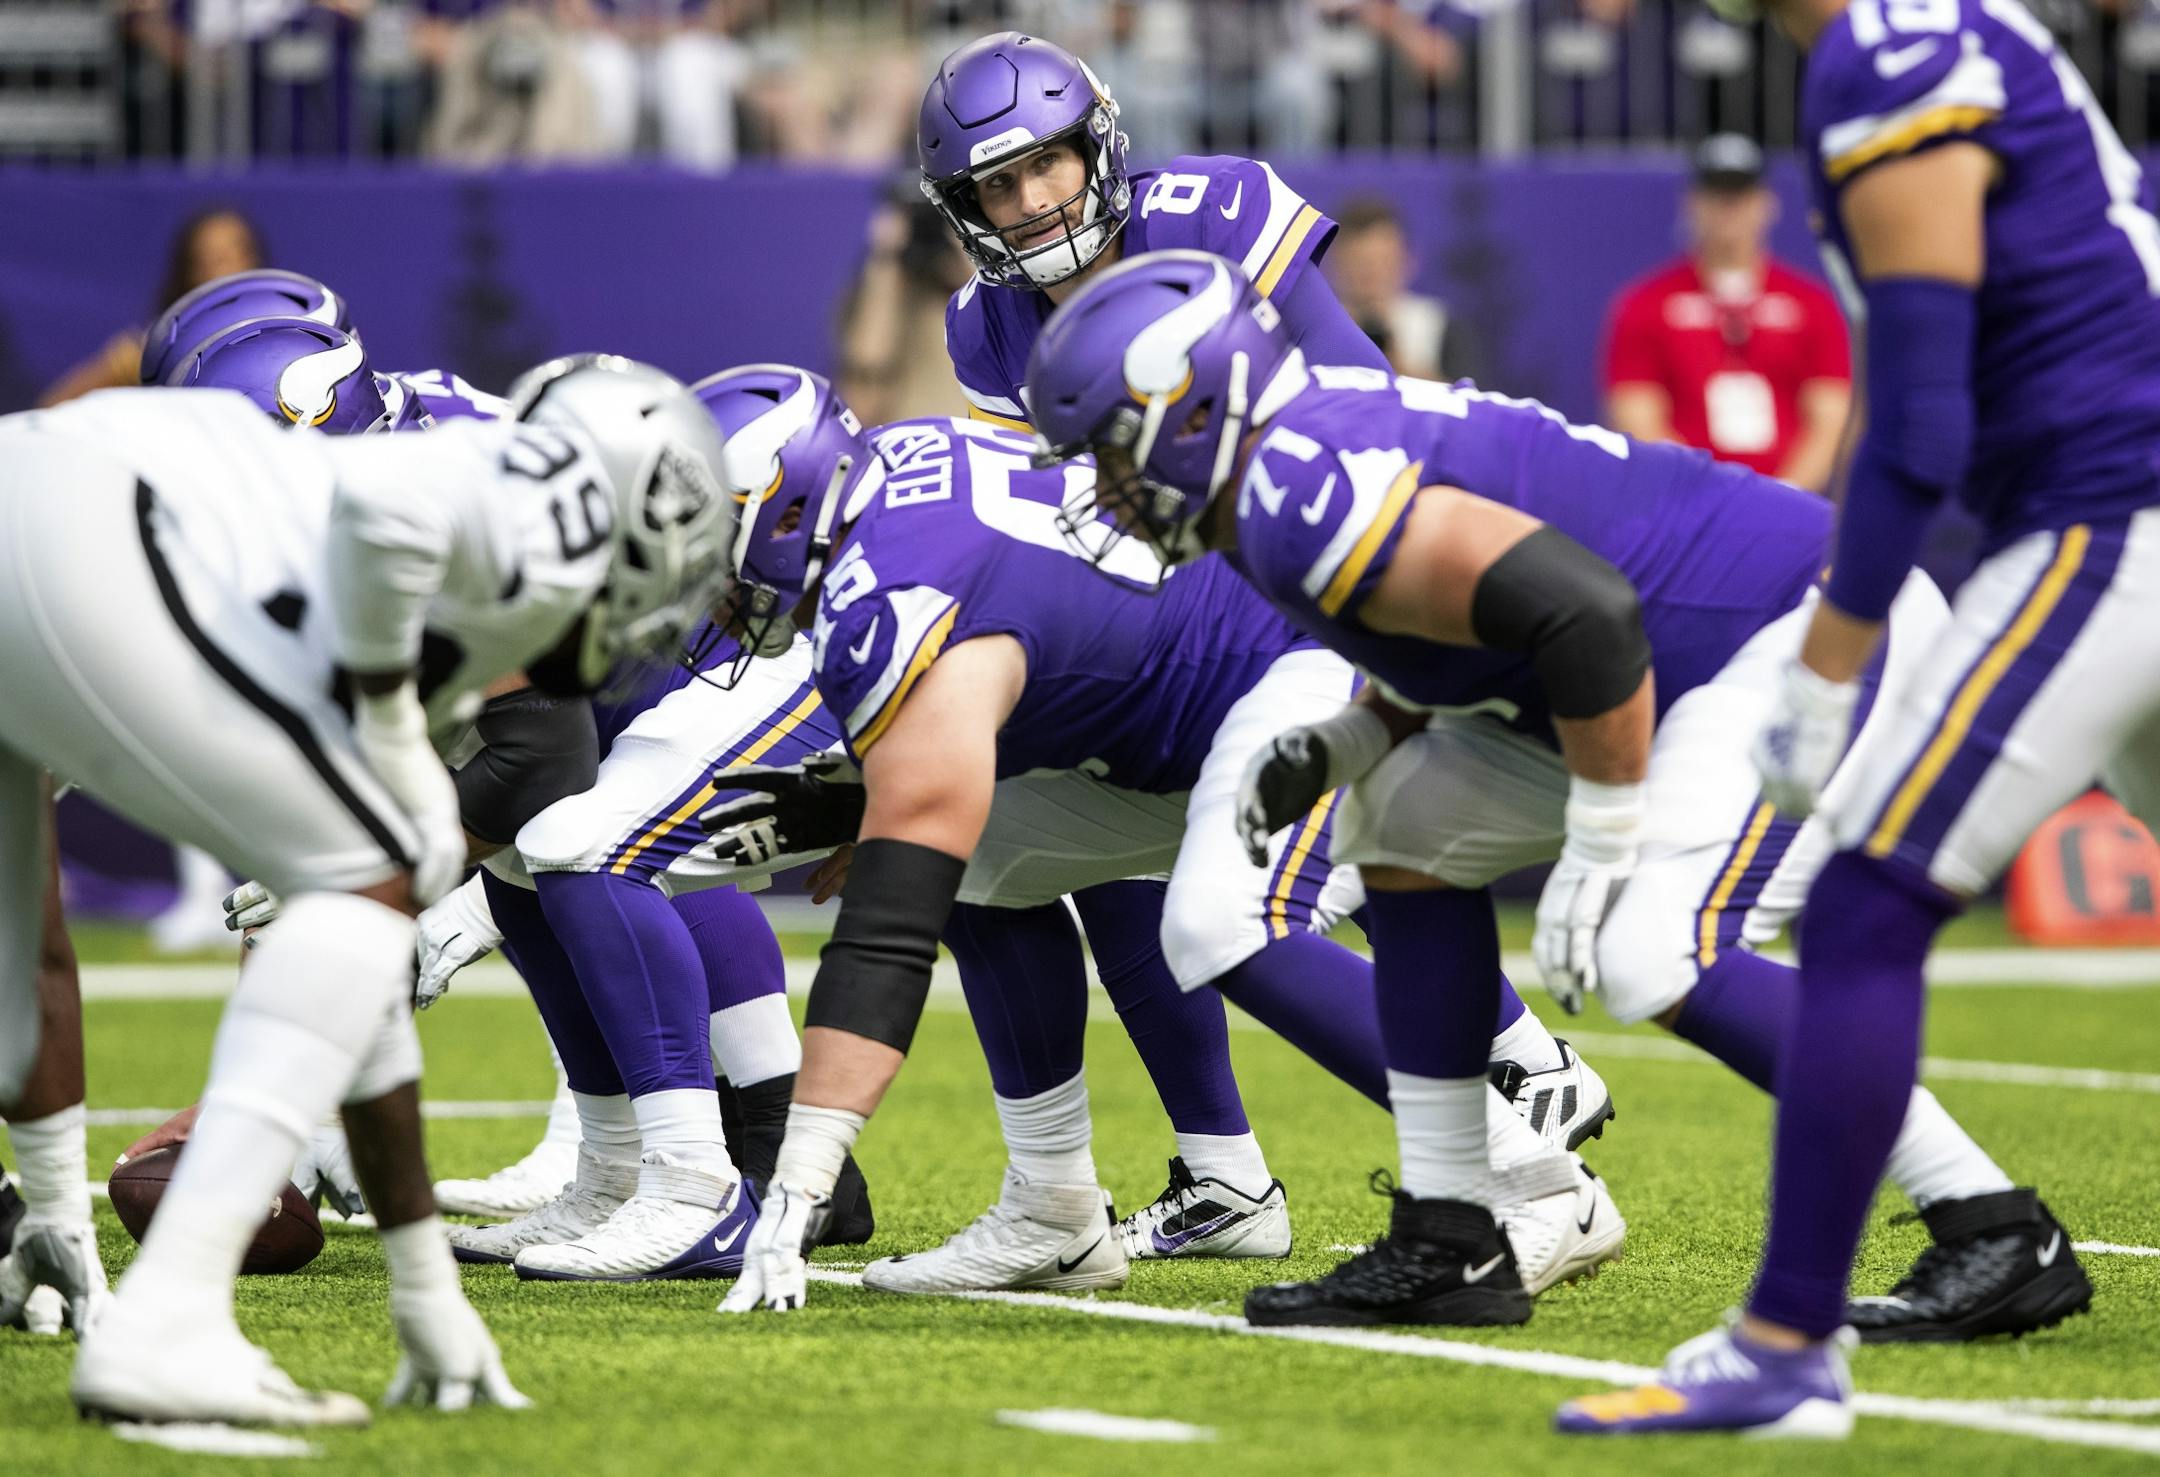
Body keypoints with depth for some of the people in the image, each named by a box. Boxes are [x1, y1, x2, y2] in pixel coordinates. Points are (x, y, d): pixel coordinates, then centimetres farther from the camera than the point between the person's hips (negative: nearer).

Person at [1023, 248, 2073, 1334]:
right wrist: (1326, 752, 6)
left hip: (1815, 635, -11)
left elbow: (1585, 612, -30)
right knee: (1411, 825, 12)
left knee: (1656, 958, -25)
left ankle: (1994, 1233, -15)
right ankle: (1448, 1245, 12)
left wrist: (1597, 856, -23)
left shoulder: (1299, 497, -21)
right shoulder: (1317, 443, 11)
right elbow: (1448, 657, 24)